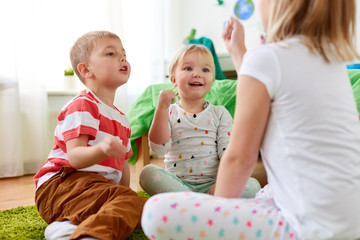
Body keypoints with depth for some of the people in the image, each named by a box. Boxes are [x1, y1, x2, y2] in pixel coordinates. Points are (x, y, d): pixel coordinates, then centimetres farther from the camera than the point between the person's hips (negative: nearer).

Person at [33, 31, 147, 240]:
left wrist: (125, 193, 16)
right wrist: (102, 150, -38)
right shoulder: (82, 106, -6)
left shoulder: (122, 119, 22)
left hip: (97, 188, 9)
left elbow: (123, 164, 26)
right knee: (136, 203, -29)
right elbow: (74, 157, -19)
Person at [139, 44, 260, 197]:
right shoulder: (168, 113, 9)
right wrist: (162, 107, -13)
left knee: (253, 185, -23)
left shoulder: (220, 113, 10)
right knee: (148, 173, -29)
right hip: (177, 183, 0)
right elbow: (158, 147, -8)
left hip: (211, 183, 1)